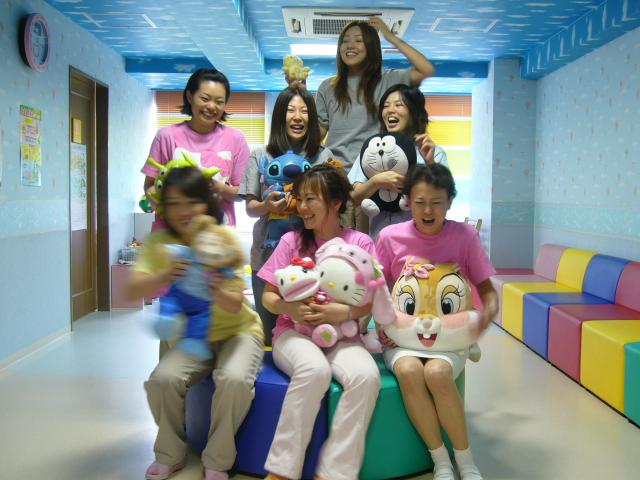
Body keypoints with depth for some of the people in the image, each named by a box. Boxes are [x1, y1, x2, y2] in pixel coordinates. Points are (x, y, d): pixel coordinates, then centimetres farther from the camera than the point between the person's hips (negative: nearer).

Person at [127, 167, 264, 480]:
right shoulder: (158, 242, -8)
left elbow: (235, 305, -19)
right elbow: (133, 291, -22)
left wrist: (218, 293, -43)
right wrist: (164, 277, -43)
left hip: (237, 331, -2)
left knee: (234, 379, -30)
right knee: (162, 379, -24)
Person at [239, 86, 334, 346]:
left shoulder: (324, 156, 4)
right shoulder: (260, 155, 4)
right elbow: (250, 208, 3)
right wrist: (267, 206, -18)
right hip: (268, 254, 1)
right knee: (270, 331, 10)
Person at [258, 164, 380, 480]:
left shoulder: (360, 244, 1)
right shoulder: (292, 241, 3)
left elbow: (369, 302, 0)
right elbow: (268, 297, 4)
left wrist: (344, 312, -21)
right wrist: (292, 309, -17)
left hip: (342, 335, 1)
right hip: (294, 332, -1)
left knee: (366, 375, -31)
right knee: (315, 369, -35)